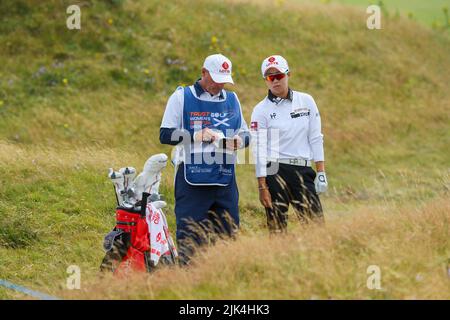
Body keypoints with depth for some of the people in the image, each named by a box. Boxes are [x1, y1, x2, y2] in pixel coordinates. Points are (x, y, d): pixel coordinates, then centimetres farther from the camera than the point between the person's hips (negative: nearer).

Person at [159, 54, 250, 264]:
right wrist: (198, 136, -15)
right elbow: (165, 135, -2)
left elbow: (245, 134, 21)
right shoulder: (181, 97, 3)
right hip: (192, 179, -4)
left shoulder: (231, 99, 16)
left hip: (225, 178, 5)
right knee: (189, 238, -8)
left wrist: (239, 140, -3)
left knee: (228, 235, 5)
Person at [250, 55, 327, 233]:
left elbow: (315, 138, 10)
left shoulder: (306, 101, 8)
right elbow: (259, 149, -4)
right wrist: (262, 187, -10)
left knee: (316, 223, -6)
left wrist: (321, 172, 3)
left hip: (303, 171, 2)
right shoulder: (261, 110, 0)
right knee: (277, 228, -2)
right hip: (275, 172, -2)